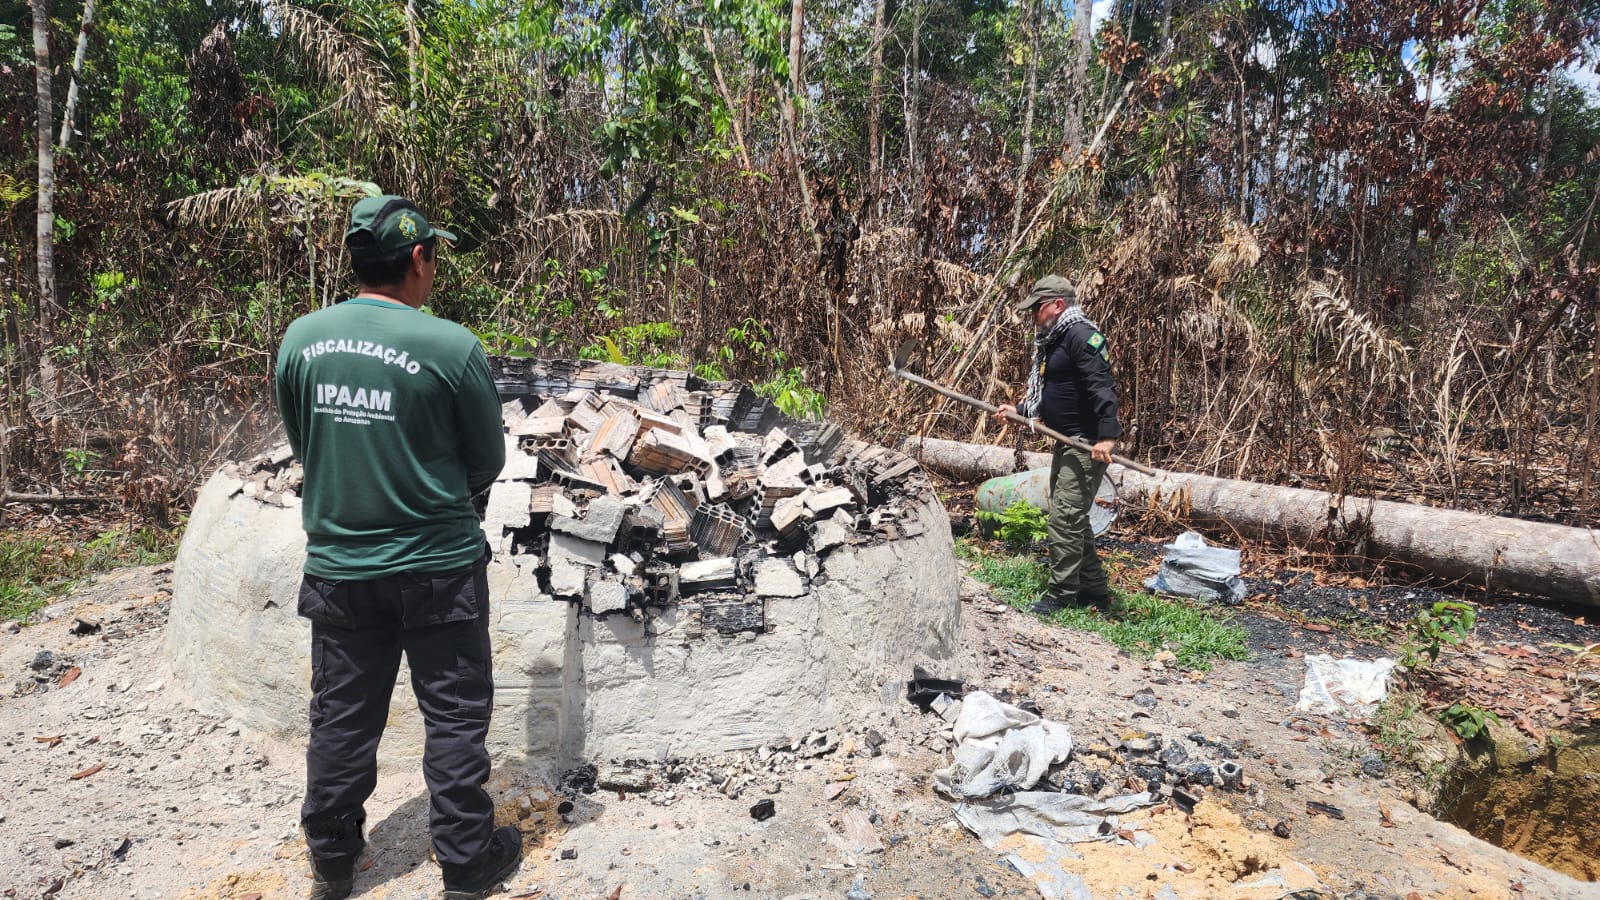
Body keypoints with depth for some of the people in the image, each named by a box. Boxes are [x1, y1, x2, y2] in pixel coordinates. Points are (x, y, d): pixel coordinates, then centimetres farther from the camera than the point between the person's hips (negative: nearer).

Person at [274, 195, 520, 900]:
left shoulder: (301, 338, -3)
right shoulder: (452, 346, -15)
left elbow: (302, 445, 9)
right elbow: (488, 460, -3)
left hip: (336, 565, 4)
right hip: (438, 565, -4)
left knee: (341, 717, 17)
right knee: (455, 716, 10)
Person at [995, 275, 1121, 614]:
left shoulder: (1081, 336, -16)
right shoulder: (1052, 341, 16)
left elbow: (1102, 387, -26)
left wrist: (1107, 435, -34)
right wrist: (1019, 410, 25)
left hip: (1087, 444, -11)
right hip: (1066, 442, 11)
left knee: (1064, 519, -9)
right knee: (1073, 518, 16)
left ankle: (1061, 594, 2)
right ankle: (1094, 589, 26)